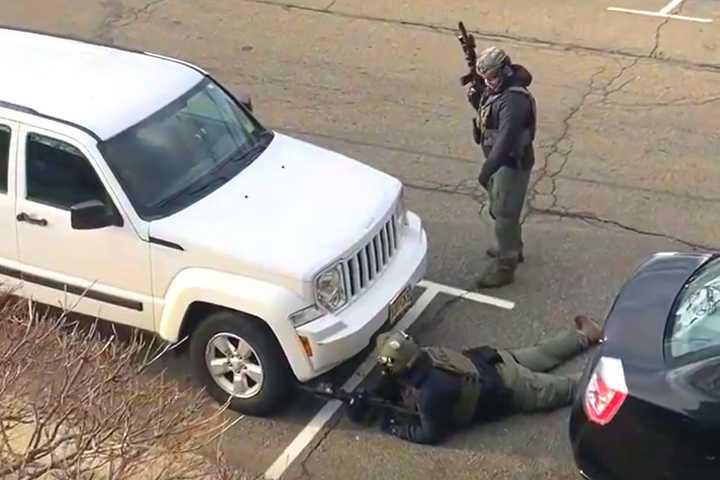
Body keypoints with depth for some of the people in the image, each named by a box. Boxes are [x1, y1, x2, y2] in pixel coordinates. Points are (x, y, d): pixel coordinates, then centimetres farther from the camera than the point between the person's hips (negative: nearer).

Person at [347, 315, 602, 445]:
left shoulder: (433, 391, -39)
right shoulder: (420, 357, -14)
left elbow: (431, 435, -27)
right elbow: (392, 384, 4)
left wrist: (394, 425, -21)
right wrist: (366, 398, -10)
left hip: (508, 387, -7)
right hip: (494, 361, 7)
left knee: (568, 389, 9)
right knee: (541, 354, 29)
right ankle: (585, 335, 47)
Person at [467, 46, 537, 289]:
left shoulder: (514, 99, -28)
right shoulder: (496, 89, 2)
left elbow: (506, 137, -36)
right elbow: (487, 113, 18)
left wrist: (487, 168, -40)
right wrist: (475, 97, -3)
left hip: (512, 164, -10)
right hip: (500, 160, 10)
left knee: (504, 214, -2)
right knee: (499, 209, 25)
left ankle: (505, 267, 9)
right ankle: (513, 249, 44)